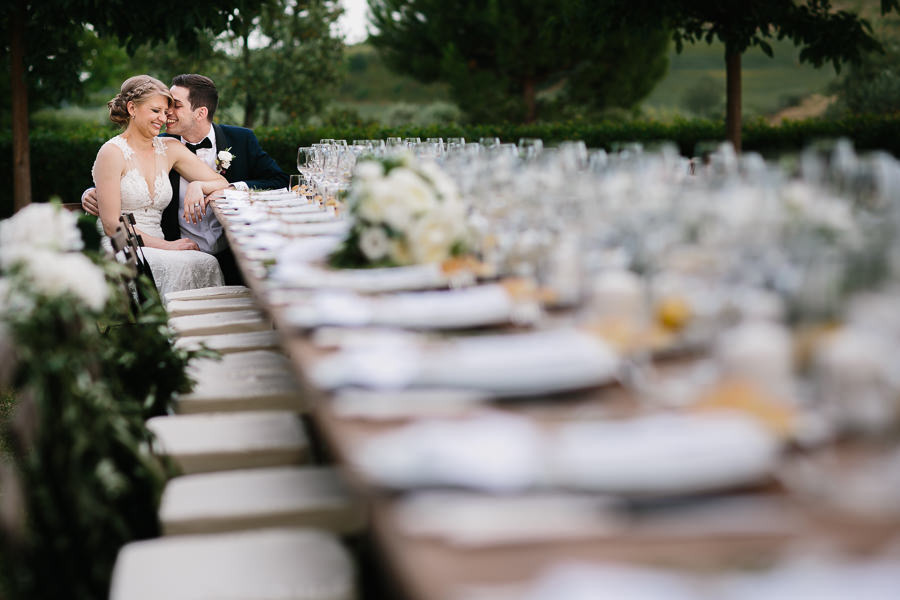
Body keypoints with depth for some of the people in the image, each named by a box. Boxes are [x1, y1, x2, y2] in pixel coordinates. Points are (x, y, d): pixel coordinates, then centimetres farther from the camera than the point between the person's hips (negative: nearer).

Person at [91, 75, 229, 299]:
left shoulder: (169, 148, 12)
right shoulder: (112, 152, -5)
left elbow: (222, 184, 12)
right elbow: (112, 225, -10)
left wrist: (198, 186, -12)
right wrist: (167, 245, -17)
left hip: (156, 249, 5)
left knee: (207, 264, -27)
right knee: (184, 266, -33)